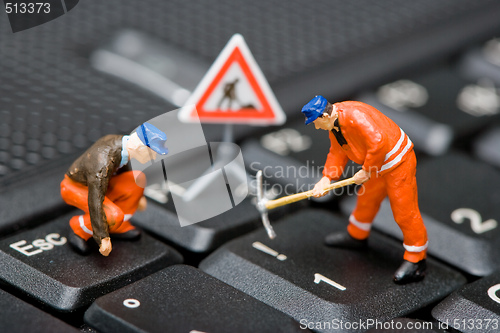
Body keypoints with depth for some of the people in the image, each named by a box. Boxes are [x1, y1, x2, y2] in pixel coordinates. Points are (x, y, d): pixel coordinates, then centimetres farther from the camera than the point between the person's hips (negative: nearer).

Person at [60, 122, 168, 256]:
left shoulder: (120, 141, -11)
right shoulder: (103, 162, -38)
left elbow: (120, 168, 13)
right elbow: (94, 201, -37)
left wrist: (138, 196, 23)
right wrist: (103, 238, -36)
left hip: (90, 183, 8)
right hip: (73, 188, -8)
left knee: (138, 179, -10)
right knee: (113, 216, -30)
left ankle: (120, 226, 6)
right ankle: (79, 232, -3)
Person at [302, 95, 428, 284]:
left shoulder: (355, 116, -31)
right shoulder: (333, 123, 1)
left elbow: (378, 143, -36)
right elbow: (337, 152, 8)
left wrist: (366, 171, -25)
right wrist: (326, 179, -4)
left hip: (397, 163, -10)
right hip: (376, 166, 10)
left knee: (404, 211, -5)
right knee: (367, 199, 26)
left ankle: (416, 262, 3)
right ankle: (357, 236, 50)